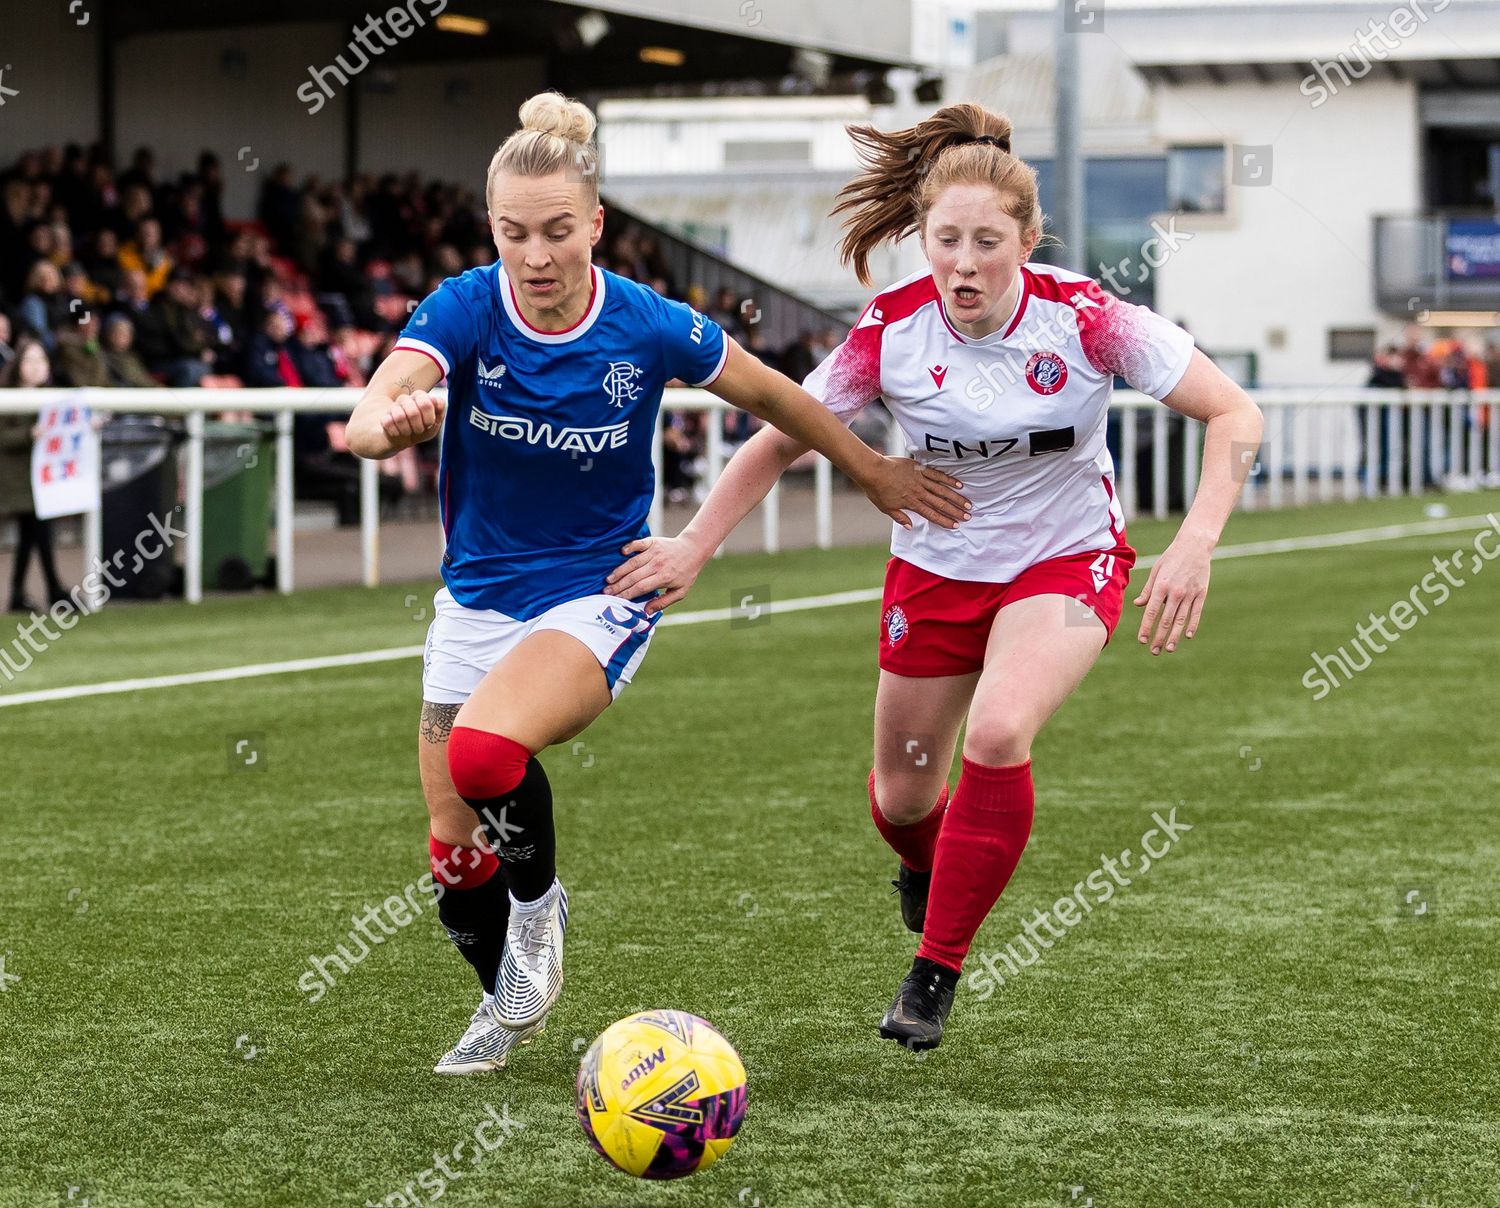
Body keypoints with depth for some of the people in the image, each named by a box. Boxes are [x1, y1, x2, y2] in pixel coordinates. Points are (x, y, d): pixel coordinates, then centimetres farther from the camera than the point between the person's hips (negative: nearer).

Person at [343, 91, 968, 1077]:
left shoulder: (649, 328, -16)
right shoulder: (465, 310, -14)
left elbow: (770, 394, 3)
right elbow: (366, 419, -32)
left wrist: (876, 471, 13)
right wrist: (393, 422, -56)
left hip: (598, 593, -3)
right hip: (479, 596, 3)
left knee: (485, 751, -32)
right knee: (456, 854, 7)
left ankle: (539, 904, -1)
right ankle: (508, 1007, 37)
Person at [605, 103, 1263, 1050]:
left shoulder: (1083, 317, -23)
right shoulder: (891, 331, -18)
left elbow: (1235, 416, -18)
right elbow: (781, 440, -3)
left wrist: (1196, 544, -30)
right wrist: (695, 546, -7)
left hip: (1066, 559, -2)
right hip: (936, 564, 3)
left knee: (998, 735, -29)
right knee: (903, 798, 9)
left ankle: (938, 970, -10)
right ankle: (928, 870, 51)